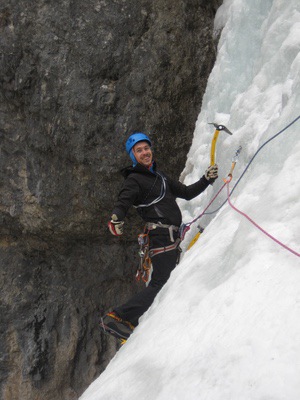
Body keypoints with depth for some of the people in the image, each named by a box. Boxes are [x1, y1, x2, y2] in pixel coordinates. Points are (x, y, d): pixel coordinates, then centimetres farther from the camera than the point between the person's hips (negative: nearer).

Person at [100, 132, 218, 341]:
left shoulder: (158, 175, 22)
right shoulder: (134, 179, -4)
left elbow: (186, 192, 25)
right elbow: (123, 202, -20)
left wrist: (207, 179, 13)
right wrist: (116, 219, -42)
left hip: (171, 236, 9)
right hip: (162, 236, -9)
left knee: (163, 284, 12)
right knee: (160, 285, -12)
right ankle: (117, 317, -11)